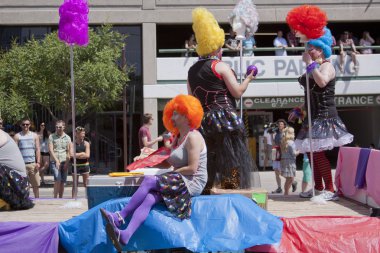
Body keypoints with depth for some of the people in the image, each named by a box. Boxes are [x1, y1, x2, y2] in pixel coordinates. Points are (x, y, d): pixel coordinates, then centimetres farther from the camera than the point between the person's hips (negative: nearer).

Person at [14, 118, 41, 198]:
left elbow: (37, 150, 9)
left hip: (33, 164, 2)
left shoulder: (34, 136, 11)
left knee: (36, 185, 4)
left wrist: (38, 162, -1)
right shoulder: (17, 136, 5)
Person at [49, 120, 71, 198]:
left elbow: (68, 151, 8)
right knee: (58, 179, -17)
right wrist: (57, 160, -14)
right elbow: (50, 150, -5)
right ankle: (55, 197, -11)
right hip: (54, 161, -3)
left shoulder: (67, 138, 10)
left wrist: (67, 163, -4)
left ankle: (61, 198, 14)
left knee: (63, 182, 5)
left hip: (64, 162, 3)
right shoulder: (52, 136, 3)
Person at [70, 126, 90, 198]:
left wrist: (77, 155, -11)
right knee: (75, 184, 6)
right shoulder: (72, 144, -1)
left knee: (86, 184, 5)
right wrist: (82, 153, -11)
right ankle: (73, 199, 10)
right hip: (75, 166, -1)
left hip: (85, 165, 1)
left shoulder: (86, 143, 1)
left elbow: (87, 155, -9)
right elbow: (71, 155, -14)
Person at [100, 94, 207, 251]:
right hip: (180, 181, 8)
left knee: (149, 180, -22)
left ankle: (120, 217, -18)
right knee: (149, 199, -20)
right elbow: (171, 163, 15)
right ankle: (125, 235, -38)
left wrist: (169, 173, -11)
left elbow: (192, 168, -18)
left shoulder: (193, 137, -9)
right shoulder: (178, 137, 20)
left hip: (192, 183, -7)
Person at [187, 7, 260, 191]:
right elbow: (237, 92, -7)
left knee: (208, 163, 9)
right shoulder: (221, 66, -6)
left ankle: (207, 193, 10)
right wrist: (248, 79, 7)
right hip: (226, 119, -6)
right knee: (231, 161, -1)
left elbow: (192, 99, 15)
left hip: (203, 121, 6)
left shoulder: (192, 71, 12)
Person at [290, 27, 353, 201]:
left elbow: (322, 82, -30)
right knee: (310, 151, 9)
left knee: (317, 152, -14)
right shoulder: (313, 68, 17)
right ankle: (318, 187, 18)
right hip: (313, 116, 9)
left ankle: (330, 190, -9)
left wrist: (310, 63, -22)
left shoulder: (327, 66, -8)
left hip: (324, 116, -9)